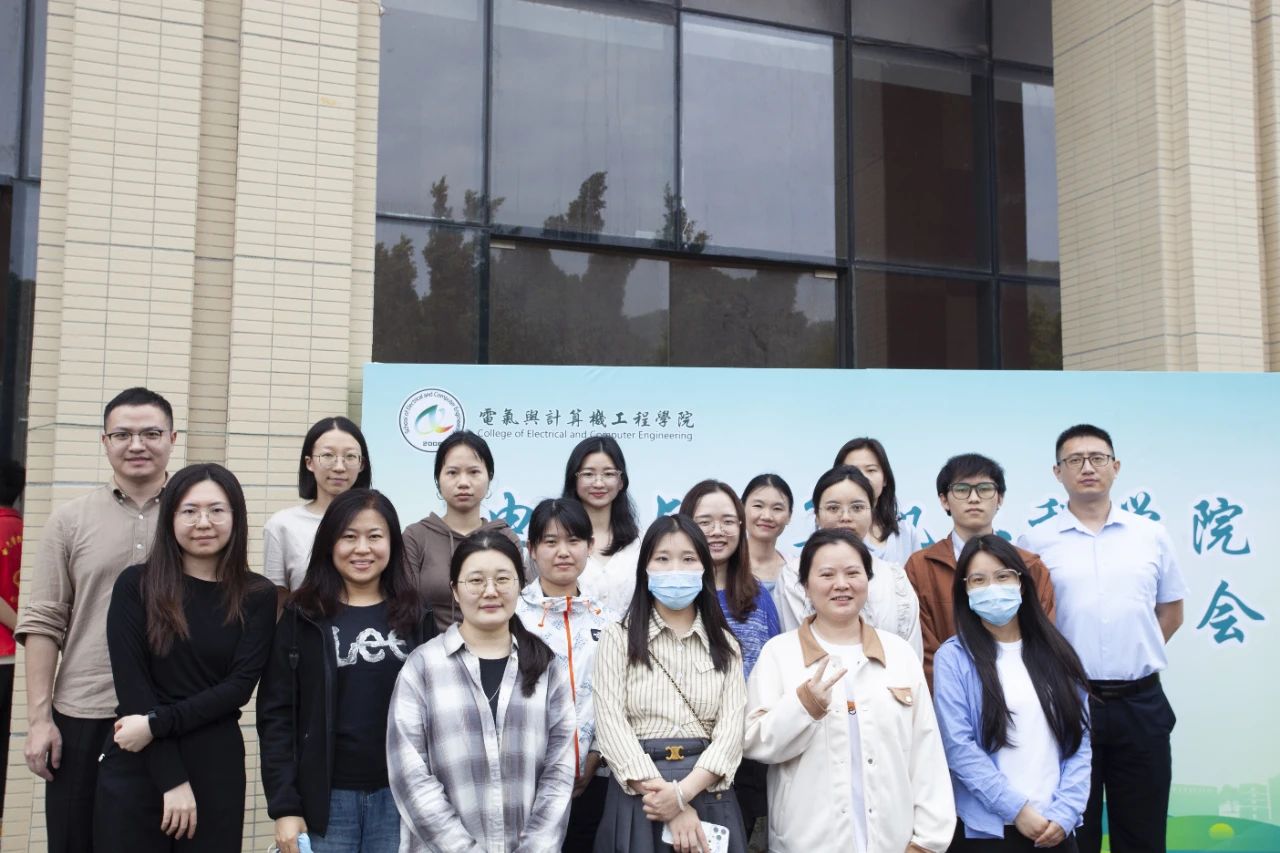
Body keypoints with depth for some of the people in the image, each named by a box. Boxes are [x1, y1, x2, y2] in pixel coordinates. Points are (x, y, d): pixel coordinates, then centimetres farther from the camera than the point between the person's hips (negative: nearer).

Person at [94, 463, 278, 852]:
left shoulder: (258, 595, 0)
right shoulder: (135, 585, -2)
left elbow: (239, 686, -5)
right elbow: (131, 684, -7)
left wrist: (158, 724, -16)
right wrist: (171, 778, -12)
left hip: (217, 768, 1)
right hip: (134, 767, -1)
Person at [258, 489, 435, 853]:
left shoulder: (417, 619, 4)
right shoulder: (302, 617, 1)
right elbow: (276, 714, -2)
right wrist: (284, 805, -8)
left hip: (399, 797, 1)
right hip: (326, 797, -1)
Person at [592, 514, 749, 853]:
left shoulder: (725, 645, 9)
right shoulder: (618, 638, 2)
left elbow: (731, 728, -2)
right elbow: (611, 726, -7)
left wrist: (683, 792, -17)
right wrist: (667, 798, -17)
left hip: (709, 795, 2)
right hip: (637, 797, -1)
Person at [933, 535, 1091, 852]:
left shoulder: (1056, 653, 6)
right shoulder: (953, 657, -6)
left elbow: (1079, 740, 3)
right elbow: (958, 746, -11)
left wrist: (1065, 812, -7)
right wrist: (1016, 808, -13)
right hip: (986, 827, -3)